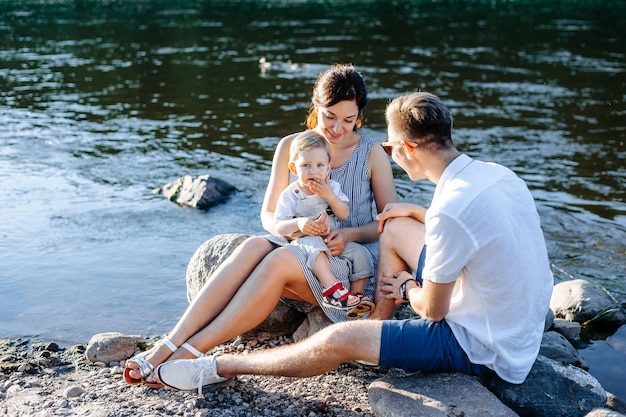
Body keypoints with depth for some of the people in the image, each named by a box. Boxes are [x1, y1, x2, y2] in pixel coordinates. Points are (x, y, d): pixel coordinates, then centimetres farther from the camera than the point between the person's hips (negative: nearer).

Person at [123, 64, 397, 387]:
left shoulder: (372, 154, -1)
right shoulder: (291, 147, 5)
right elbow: (268, 214, 6)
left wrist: (351, 234, -18)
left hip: (354, 262, -3)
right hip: (303, 251, 3)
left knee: (280, 259, -34)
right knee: (253, 246, -32)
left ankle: (189, 354, -38)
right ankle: (166, 347, -39)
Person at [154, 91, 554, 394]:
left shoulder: (451, 209, -30)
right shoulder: (496, 172, -3)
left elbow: (432, 310, -19)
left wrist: (407, 288, 3)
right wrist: (418, 213, 11)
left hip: (485, 348, -9)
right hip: (517, 322, 9)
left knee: (339, 340, -10)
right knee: (396, 228, 14)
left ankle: (219, 367, 6)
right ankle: (376, 329, 22)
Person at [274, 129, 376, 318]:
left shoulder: (332, 188, 7)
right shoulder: (290, 195, -4)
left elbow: (344, 215, -3)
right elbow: (278, 226, -10)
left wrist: (330, 196, -16)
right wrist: (298, 223, -29)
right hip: (305, 240, -4)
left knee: (360, 253, -15)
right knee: (315, 247, -38)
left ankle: (357, 295, -14)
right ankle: (332, 288, -44)